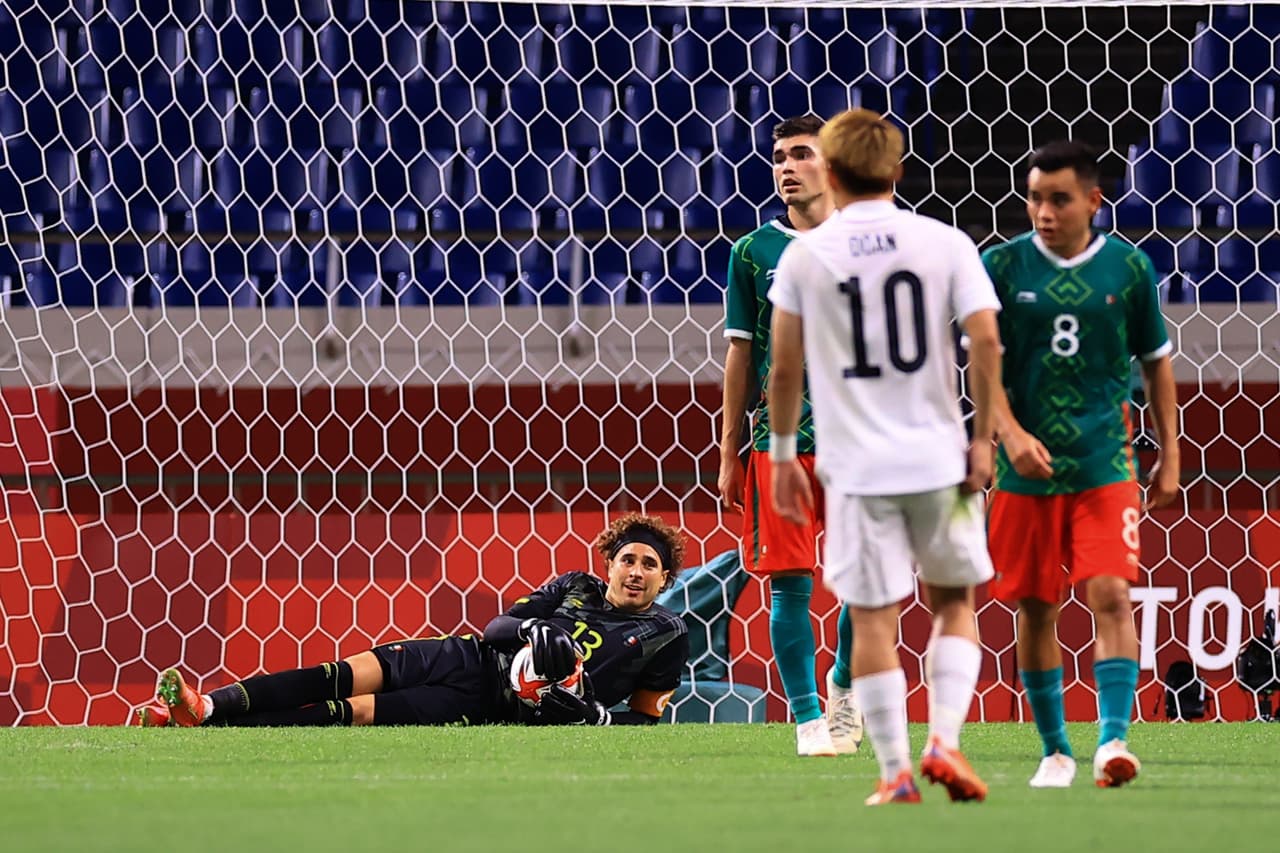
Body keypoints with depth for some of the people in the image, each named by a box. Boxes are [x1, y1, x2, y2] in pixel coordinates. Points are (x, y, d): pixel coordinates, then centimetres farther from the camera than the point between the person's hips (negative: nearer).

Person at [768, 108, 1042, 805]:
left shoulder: (804, 255, 0)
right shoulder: (945, 244, 0)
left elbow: (785, 367, 0)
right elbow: (986, 341, -6)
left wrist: (783, 452, 11)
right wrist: (983, 438, 2)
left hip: (855, 465, -1)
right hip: (939, 459, 1)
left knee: (872, 618, 4)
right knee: (954, 600, 17)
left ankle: (895, 774, 2)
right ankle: (944, 738, 0)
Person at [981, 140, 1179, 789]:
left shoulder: (1128, 267, 1)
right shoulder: (1002, 265, -1)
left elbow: (1156, 363, 11)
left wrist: (1170, 456, 11)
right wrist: (1011, 435, -17)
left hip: (1105, 463, -1)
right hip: (1027, 466, 1)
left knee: (1111, 595, -15)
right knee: (1035, 608, 6)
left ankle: (1113, 738, -19)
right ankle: (1054, 750, 18)